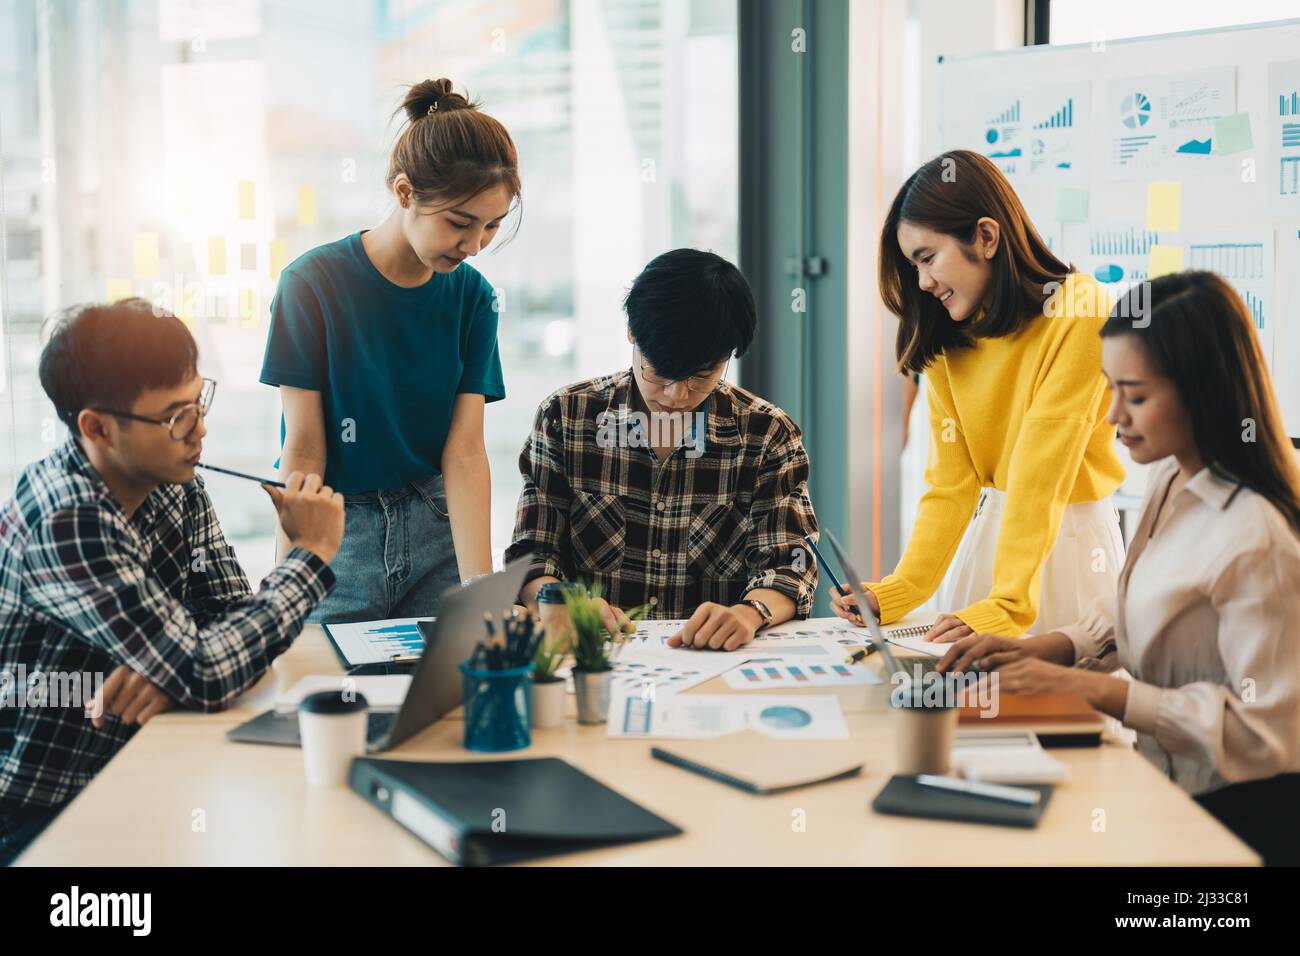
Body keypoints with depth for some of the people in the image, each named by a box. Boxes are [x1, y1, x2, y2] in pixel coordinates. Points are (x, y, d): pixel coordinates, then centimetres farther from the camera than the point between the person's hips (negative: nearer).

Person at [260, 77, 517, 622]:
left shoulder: (472, 296, -2)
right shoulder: (314, 283, -13)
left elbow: (465, 452, -7)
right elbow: (303, 452, -12)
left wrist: (481, 590, -17)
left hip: (434, 523, 3)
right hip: (339, 527, -3)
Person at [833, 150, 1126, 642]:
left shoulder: (1082, 314, -17)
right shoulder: (947, 342, 3)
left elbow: (1041, 476, -23)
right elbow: (950, 482, -3)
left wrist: (1005, 606, -27)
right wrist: (900, 592, -14)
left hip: (1069, 536, -5)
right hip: (989, 529, 5)